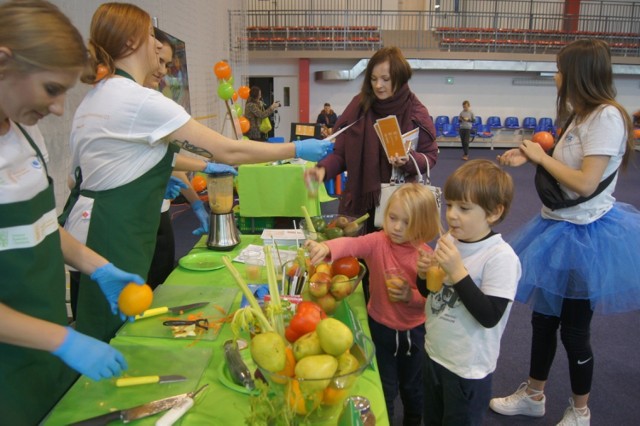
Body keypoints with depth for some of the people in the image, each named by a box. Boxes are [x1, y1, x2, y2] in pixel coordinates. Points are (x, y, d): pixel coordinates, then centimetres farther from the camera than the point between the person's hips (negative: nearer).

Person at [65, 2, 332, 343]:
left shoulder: (98, 95, 10)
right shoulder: (140, 101, -19)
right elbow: (229, 151, -19)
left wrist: (202, 166, 23)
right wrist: (297, 150, -9)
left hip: (97, 226, 10)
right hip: (112, 238, -10)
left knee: (98, 339, 20)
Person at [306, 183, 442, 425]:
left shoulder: (425, 255, -14)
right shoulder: (378, 242, -16)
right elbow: (352, 244, -37)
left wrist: (411, 296, -27)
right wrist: (327, 248, -57)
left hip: (414, 331, 1)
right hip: (381, 328, -1)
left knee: (413, 385, 23)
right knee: (385, 388, 12)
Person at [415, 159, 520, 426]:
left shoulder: (501, 257, -23)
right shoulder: (448, 240, -3)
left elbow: (489, 317, -27)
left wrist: (457, 270, -32)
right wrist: (424, 274, -13)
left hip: (468, 369, -6)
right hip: (434, 353, 6)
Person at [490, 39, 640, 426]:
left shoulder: (607, 116, -20)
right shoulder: (581, 115, 10)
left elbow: (585, 183, -26)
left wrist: (542, 156, -15)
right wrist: (530, 157, 1)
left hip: (584, 235, -9)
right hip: (560, 227, 9)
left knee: (574, 328, 8)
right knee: (544, 317, 18)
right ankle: (533, 395, 37)